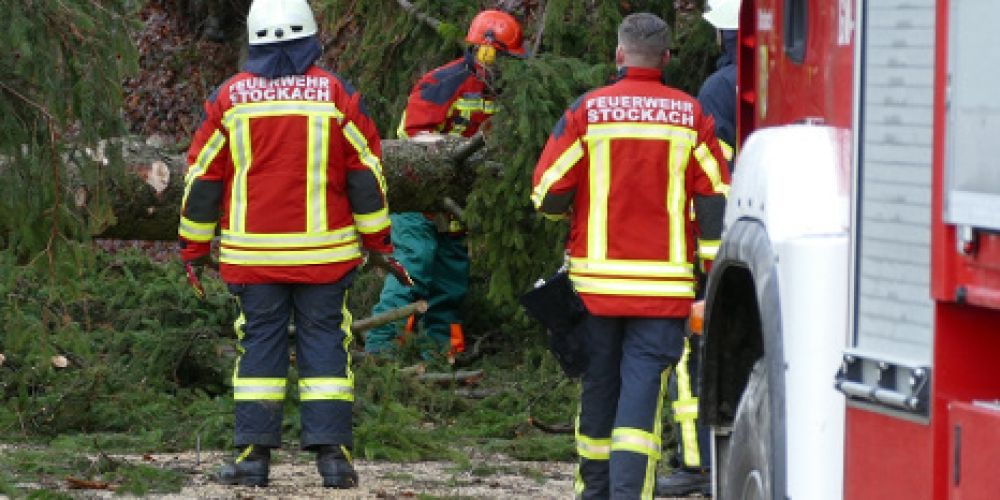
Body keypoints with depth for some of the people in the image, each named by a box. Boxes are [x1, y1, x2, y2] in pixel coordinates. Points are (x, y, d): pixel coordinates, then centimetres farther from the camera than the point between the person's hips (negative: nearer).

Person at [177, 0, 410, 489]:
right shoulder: (336, 95, -2)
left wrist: (194, 247, 14)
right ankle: (331, 454, -1)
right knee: (324, 345, 4)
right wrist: (378, 242, 10)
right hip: (324, 251, 0)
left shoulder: (229, 98, 0)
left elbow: (202, 176, 4)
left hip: (252, 252, 0)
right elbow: (366, 173, 2)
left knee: (260, 345, 6)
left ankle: (254, 454, 2)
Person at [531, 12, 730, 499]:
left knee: (598, 385, 13)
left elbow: (547, 195, -4)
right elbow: (716, 200, -1)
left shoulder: (586, 111, -3)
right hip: (665, 284, -1)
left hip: (597, 279, 1)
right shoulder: (691, 116, 0)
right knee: (643, 386, -3)